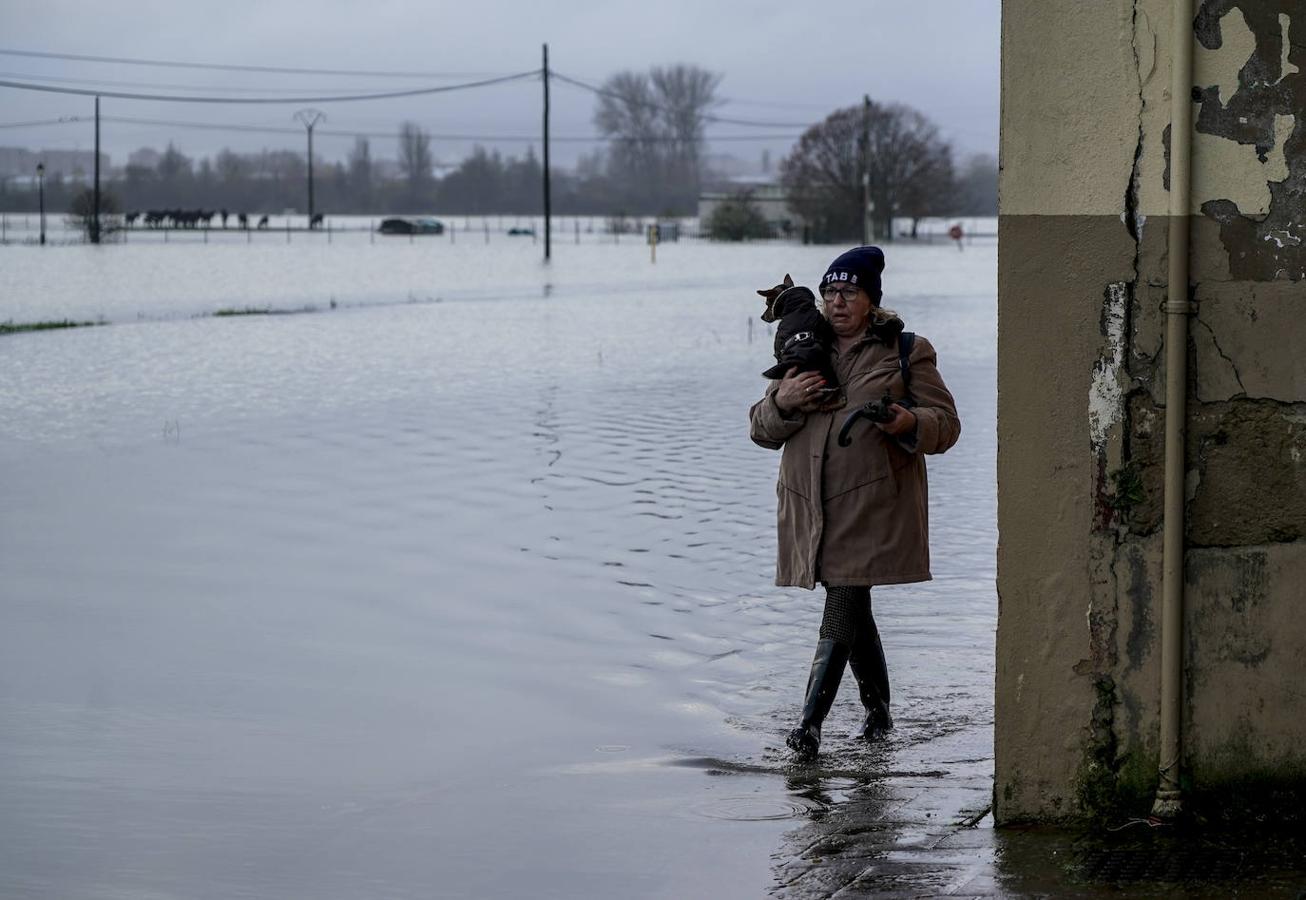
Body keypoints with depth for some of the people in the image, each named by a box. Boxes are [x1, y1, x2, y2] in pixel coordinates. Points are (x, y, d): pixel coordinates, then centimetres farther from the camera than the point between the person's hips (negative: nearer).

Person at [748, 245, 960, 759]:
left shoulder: (906, 352, 4)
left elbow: (946, 423, 2)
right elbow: (761, 430, 12)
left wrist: (910, 423, -21)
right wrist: (782, 402, -11)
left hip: (872, 503, -4)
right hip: (812, 505, 4)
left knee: (842, 611, -14)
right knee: (852, 612, 12)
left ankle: (810, 723, -17)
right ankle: (878, 710, 29)